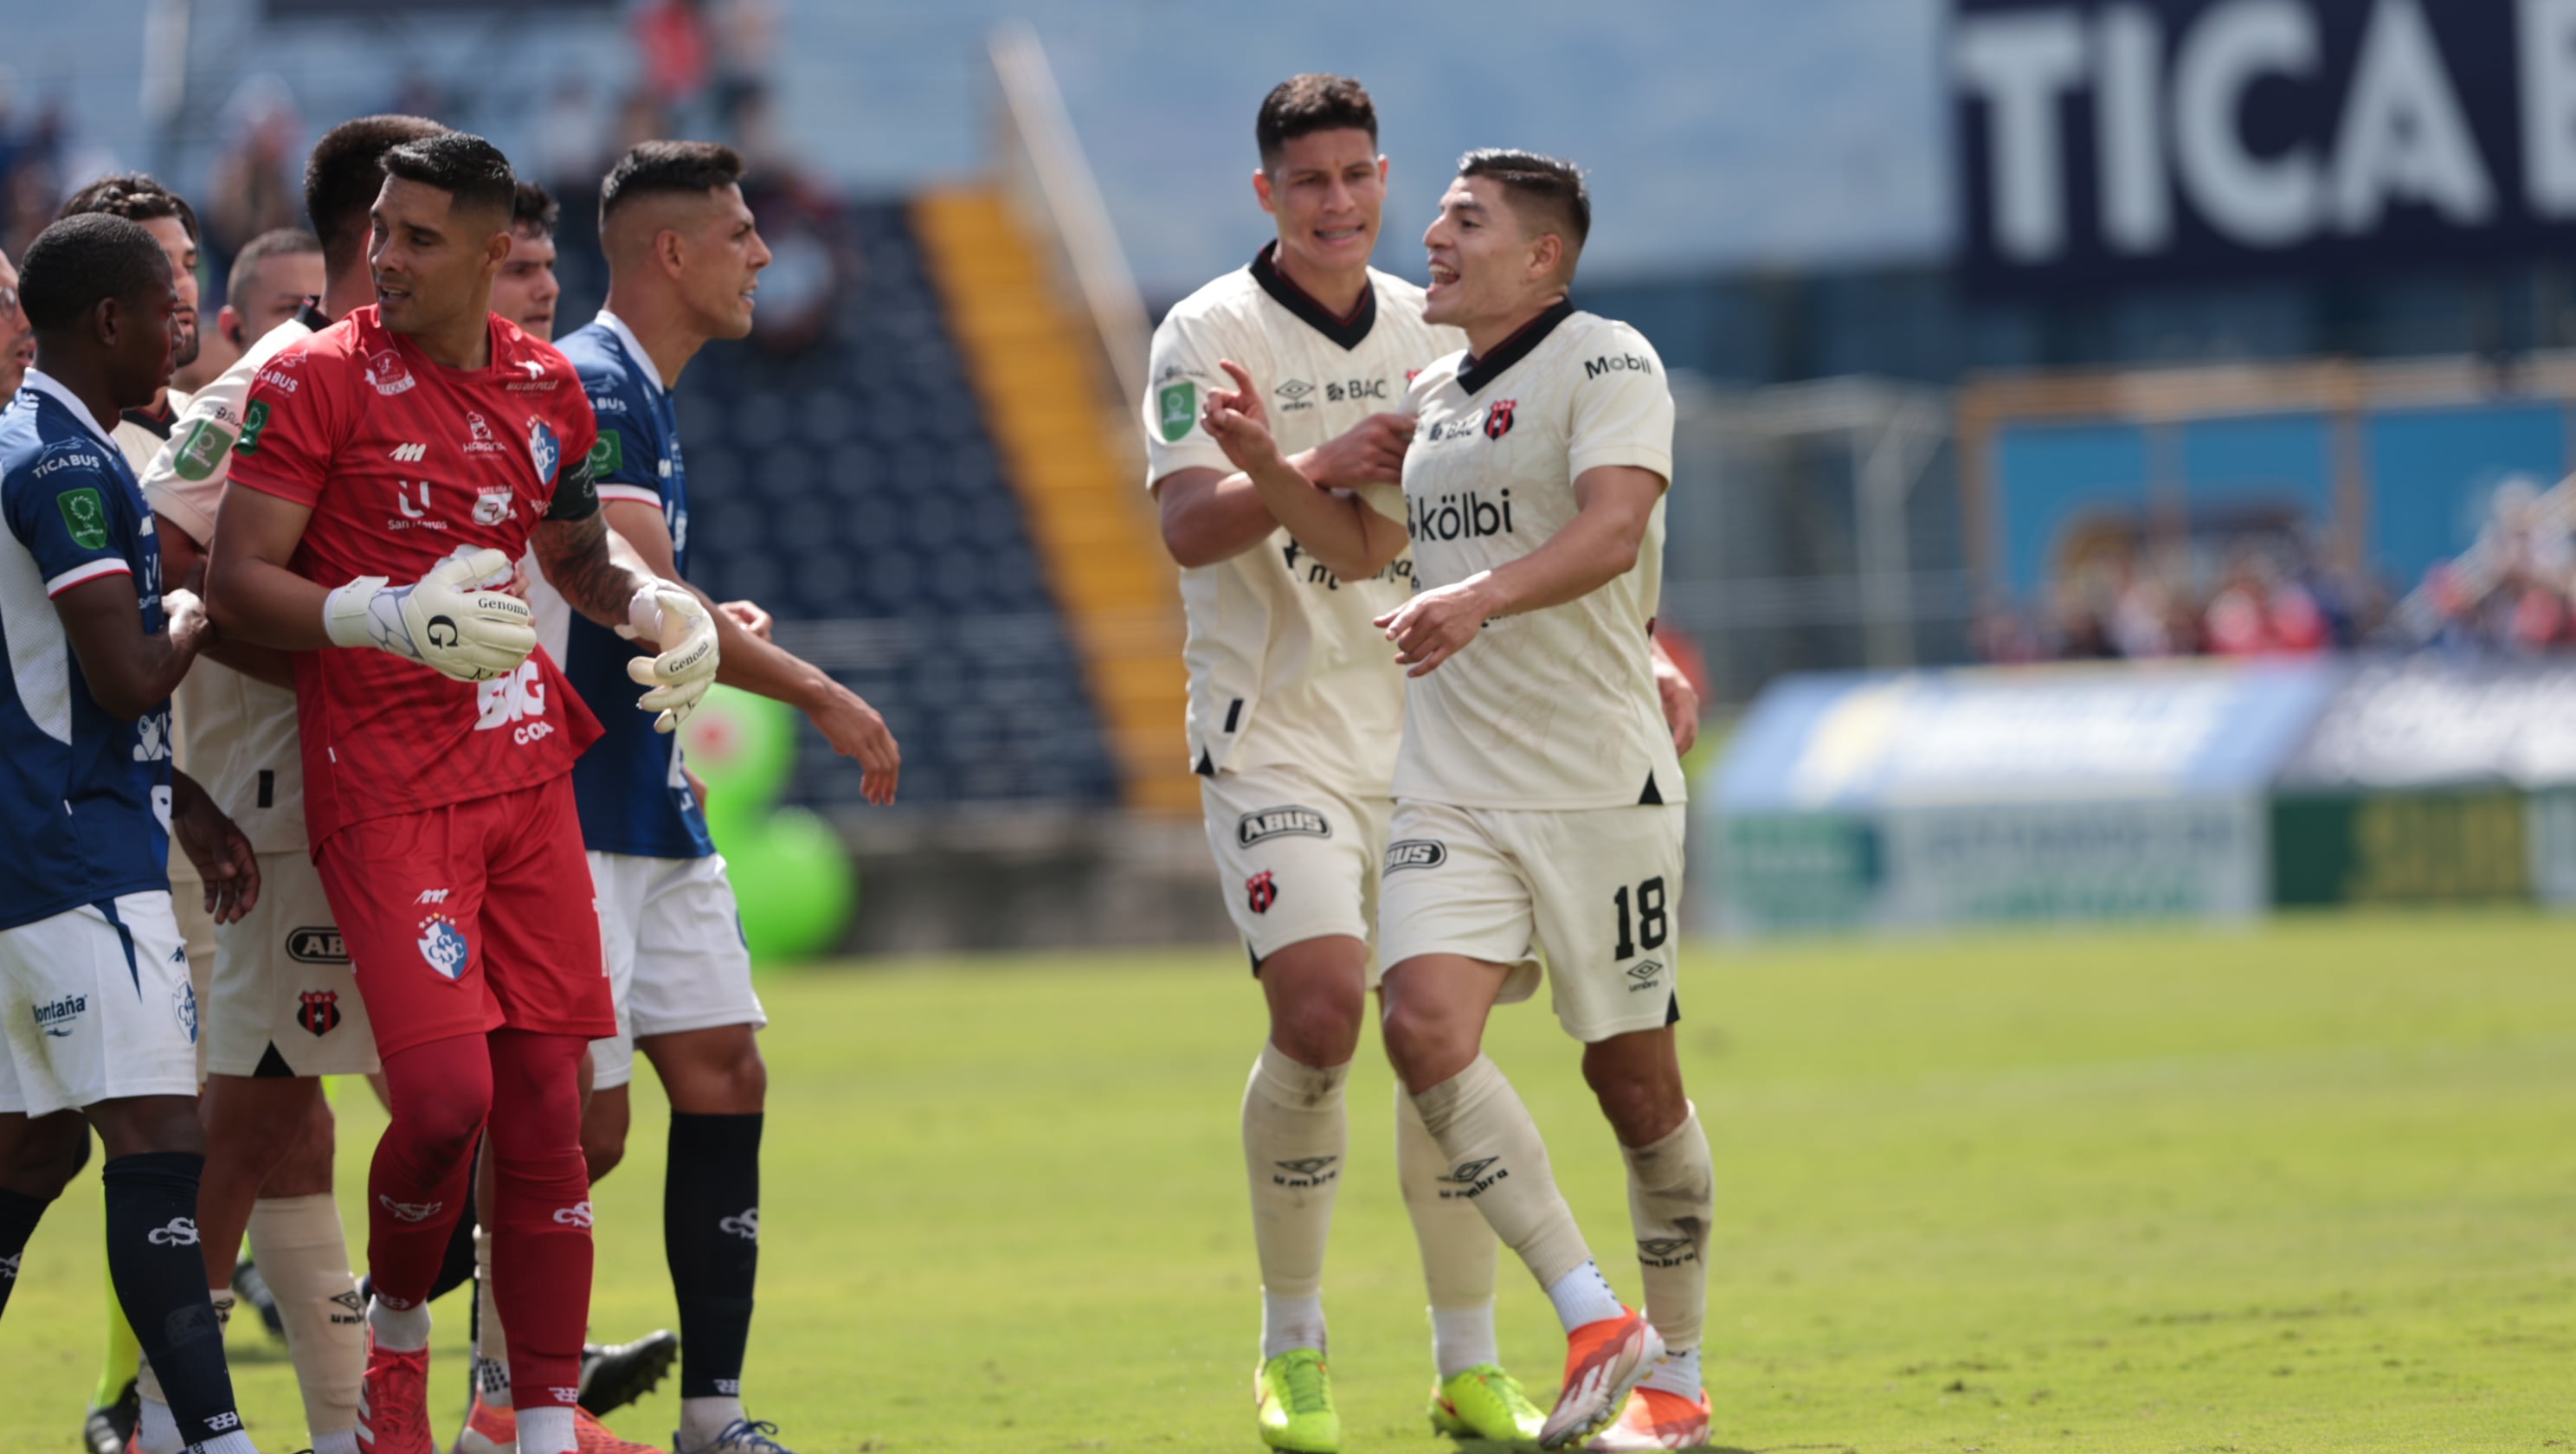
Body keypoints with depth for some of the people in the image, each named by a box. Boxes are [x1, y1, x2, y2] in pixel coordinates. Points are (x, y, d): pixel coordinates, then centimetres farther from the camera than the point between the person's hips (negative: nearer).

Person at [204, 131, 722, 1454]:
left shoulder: (545, 387, 11)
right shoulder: (318, 381, -7)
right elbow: (236, 585, -10)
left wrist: (654, 603, 6)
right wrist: (394, 620, -24)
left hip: (526, 783, 5)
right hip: (383, 795, -5)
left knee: (545, 1109, 3)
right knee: (447, 1095, -17)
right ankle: (394, 1322, 12)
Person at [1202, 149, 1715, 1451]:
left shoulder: (1606, 364, -7)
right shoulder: (1430, 394, 16)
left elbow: (1612, 526, -24)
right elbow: (1365, 543, 31)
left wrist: (1482, 595, -40)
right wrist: (1265, 465, 14)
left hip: (1598, 785, -6)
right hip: (1449, 791, 6)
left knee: (1632, 1074, 2)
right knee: (1426, 1025, -17)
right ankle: (1591, 1322, -14)